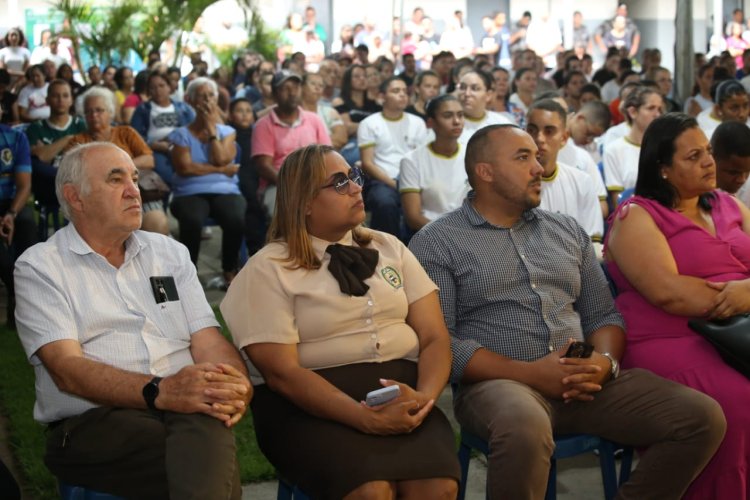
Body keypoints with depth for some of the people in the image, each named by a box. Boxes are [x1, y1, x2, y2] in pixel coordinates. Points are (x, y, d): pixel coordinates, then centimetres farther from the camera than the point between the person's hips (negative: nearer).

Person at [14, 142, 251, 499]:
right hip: (92, 421, -4)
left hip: (186, 407, 4)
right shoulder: (40, 267, 5)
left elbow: (207, 339, 9)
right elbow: (66, 369, -8)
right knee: (209, 463, -33)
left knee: (207, 428, -33)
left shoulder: (170, 252, 19)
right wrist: (160, 392, -23)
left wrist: (236, 386, -15)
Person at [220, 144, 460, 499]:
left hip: (399, 391, 3)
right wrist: (365, 417, -22)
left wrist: (425, 395, -14)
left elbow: (434, 337, 8)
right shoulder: (268, 270, -1)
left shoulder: (389, 249, 13)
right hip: (310, 404, -3)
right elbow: (282, 372, -11)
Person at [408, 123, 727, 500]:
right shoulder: (436, 243, 2)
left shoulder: (568, 230, 19)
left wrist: (606, 362, -6)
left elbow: (603, 314, 18)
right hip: (498, 383, -5)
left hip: (582, 381, 6)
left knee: (703, 417, -11)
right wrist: (528, 373, -16)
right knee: (525, 429, -41)